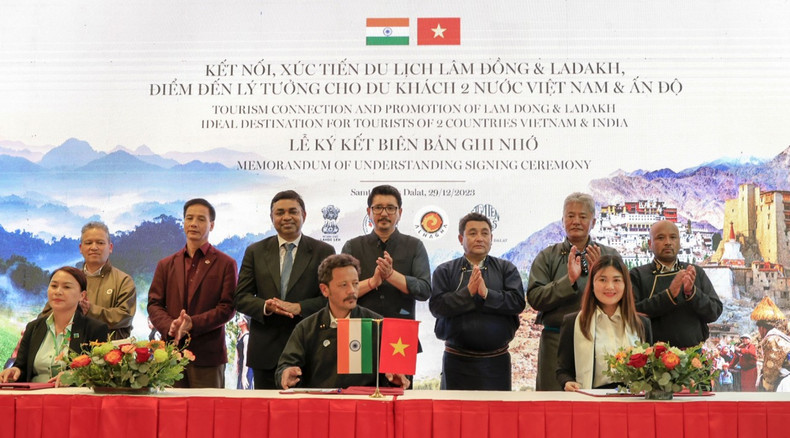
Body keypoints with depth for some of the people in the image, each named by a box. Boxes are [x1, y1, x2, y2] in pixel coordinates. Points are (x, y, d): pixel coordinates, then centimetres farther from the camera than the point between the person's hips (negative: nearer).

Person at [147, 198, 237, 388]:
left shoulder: (225, 264, 5)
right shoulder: (166, 264, 17)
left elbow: (227, 308, -2)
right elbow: (154, 304, 10)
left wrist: (193, 323, -15)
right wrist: (169, 326, -11)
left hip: (207, 355, -3)